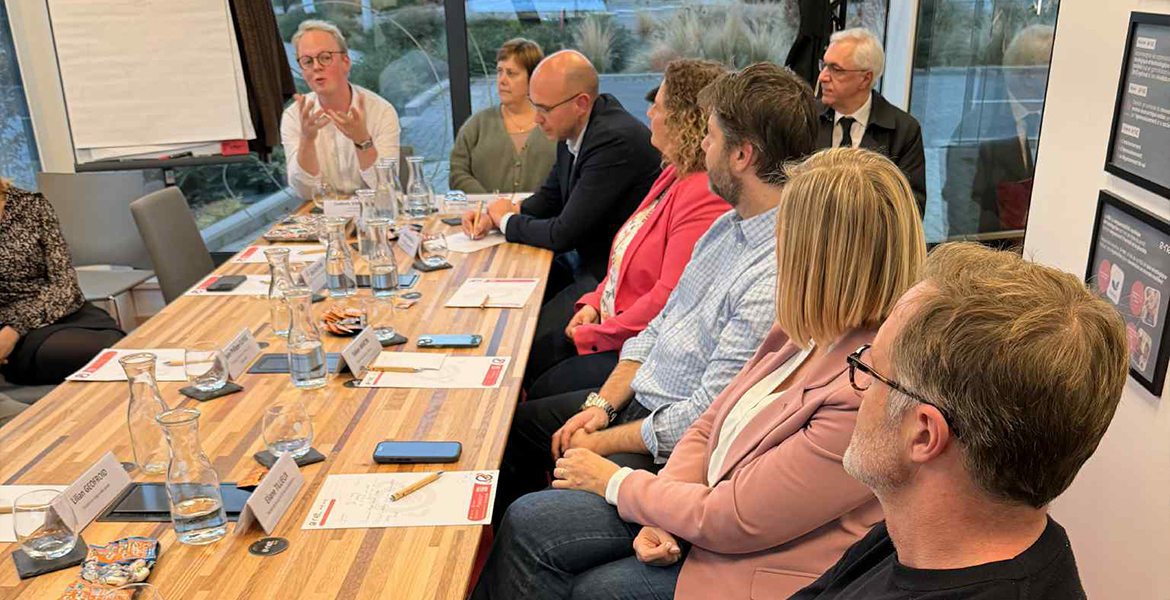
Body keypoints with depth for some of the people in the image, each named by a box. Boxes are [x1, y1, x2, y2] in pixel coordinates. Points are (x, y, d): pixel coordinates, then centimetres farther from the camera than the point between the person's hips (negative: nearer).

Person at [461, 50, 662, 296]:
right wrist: (493, 217, -1)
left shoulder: (616, 141, -26)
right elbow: (549, 197, 16)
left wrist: (507, 220, -5)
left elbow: (563, 235, -23)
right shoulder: (572, 129, 1)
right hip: (586, 258, 9)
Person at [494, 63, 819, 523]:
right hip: (635, 399, 9)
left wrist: (602, 442, -14)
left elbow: (706, 416, -25)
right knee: (510, 427, 13)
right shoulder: (730, 223, 5)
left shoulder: (781, 277, -27)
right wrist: (603, 403, 0)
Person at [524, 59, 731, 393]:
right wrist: (595, 302, 5)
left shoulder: (705, 199, -25)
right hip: (615, 321, 10)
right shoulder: (676, 174, 9)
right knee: (525, 358, 7)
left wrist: (596, 335, -16)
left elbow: (669, 299, -27)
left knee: (547, 391, -11)